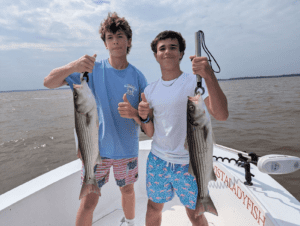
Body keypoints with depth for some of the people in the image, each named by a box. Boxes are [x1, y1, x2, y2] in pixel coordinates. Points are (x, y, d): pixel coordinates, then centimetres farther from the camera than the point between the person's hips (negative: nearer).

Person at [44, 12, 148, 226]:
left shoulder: (138, 77, -5)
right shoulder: (93, 69, -6)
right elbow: (49, 82, -10)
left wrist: (134, 113, -28)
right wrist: (72, 66, -30)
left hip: (127, 149, 1)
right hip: (97, 147, -1)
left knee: (128, 191, 21)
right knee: (88, 202, 5)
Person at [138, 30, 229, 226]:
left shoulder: (195, 82, -9)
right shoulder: (150, 90, 4)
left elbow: (221, 115, -24)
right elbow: (151, 133, 6)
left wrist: (209, 76, -34)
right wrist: (145, 117, -14)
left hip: (188, 163, -3)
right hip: (157, 160, 4)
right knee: (153, 209, 21)